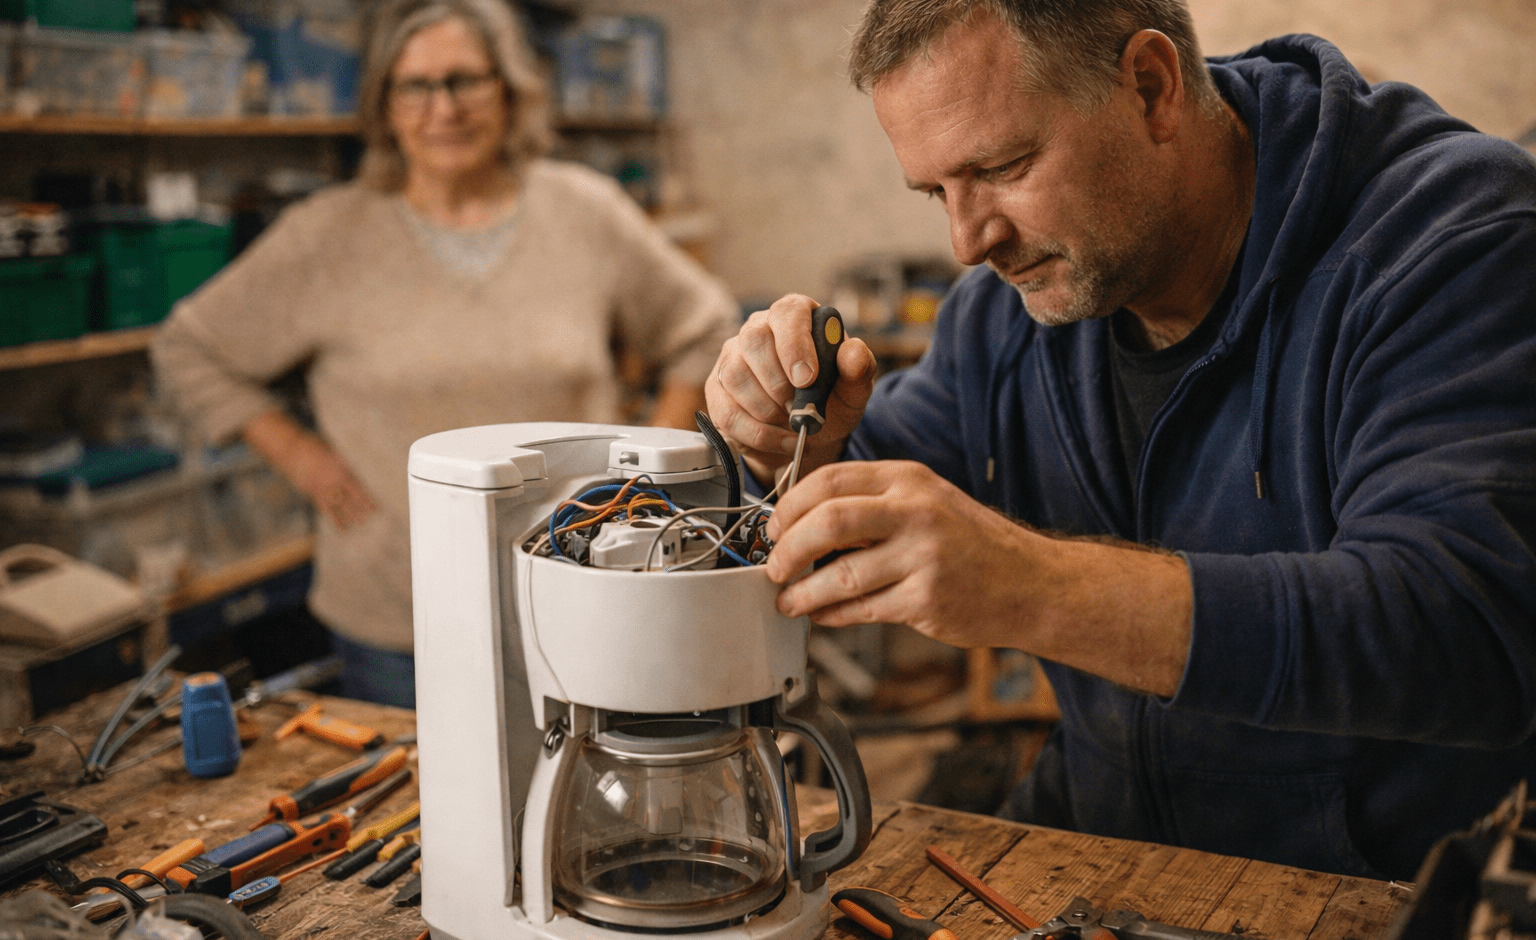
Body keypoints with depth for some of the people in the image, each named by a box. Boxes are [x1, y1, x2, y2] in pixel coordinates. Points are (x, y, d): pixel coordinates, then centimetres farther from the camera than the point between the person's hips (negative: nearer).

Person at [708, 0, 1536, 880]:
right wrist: (797, 452, -11)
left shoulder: (1459, 232, -17)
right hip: (1094, 849, 5)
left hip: (1390, 892, -4)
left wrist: (1039, 590, -40)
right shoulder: (1007, 305, 2)